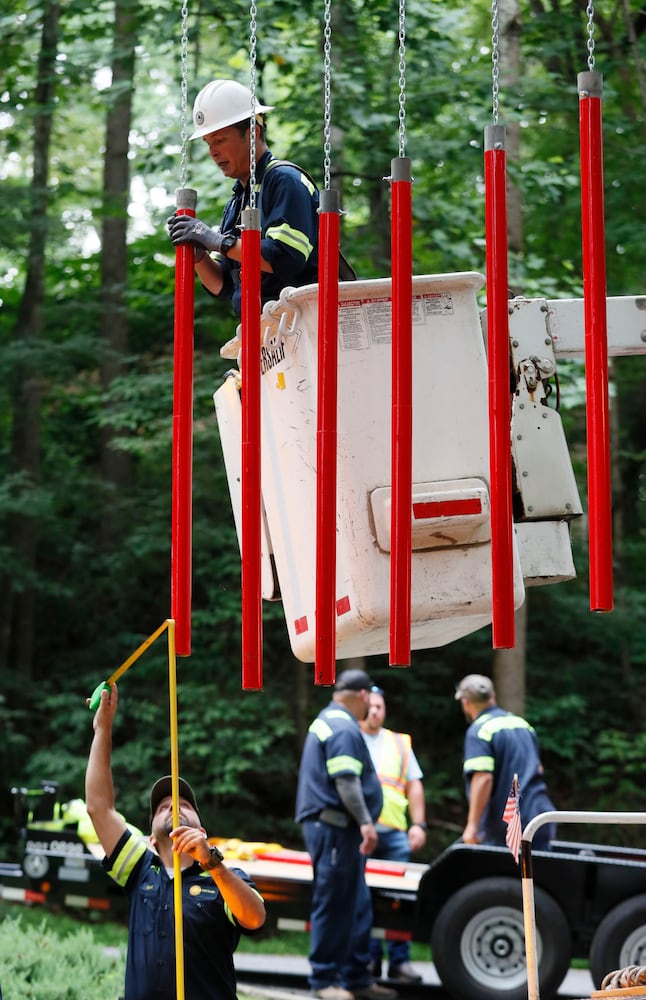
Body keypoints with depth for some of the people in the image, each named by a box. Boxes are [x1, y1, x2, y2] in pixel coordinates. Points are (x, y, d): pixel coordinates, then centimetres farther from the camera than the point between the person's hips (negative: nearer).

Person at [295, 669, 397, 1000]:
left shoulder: (328, 721, 20)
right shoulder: (344, 729, -14)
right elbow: (345, 781, -24)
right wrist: (365, 821, -26)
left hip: (338, 828, 11)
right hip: (334, 827, -11)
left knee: (357, 905, 12)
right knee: (333, 904, -6)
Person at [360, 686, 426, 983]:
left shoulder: (400, 743, 19)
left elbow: (414, 786, 17)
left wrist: (419, 824, 5)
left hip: (395, 832, 2)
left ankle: (399, 961, 1)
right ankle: (368, 958, 3)